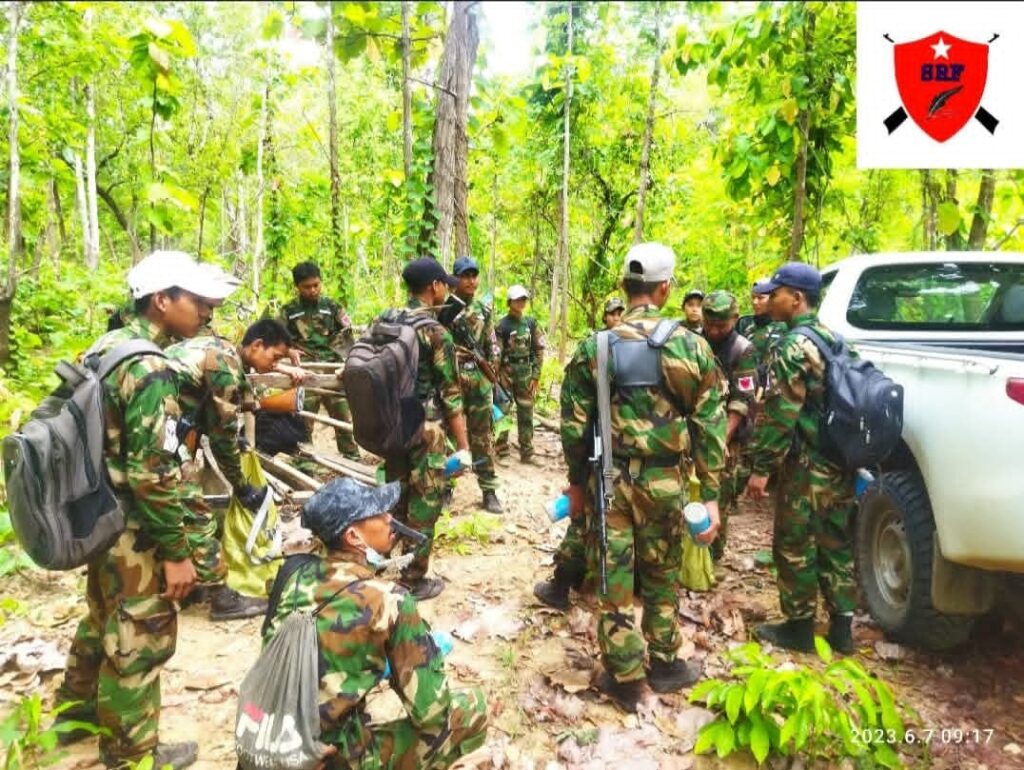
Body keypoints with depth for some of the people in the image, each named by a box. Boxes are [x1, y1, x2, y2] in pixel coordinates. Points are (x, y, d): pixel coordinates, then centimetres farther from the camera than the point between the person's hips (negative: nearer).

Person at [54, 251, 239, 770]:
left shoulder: (105, 346, 4)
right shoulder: (149, 369, -26)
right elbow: (153, 474, -27)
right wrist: (177, 551, -19)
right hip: (132, 530, -9)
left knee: (102, 620, 27)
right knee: (138, 640, 8)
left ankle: (77, 715, 47)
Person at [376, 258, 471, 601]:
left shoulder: (383, 321, 4)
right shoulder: (435, 332, -16)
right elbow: (450, 395, -15)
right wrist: (463, 446, -10)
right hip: (424, 432, -7)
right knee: (423, 506, 6)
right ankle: (414, 582, 16)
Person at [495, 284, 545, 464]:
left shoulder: (531, 323, 5)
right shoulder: (502, 325, -7)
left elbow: (539, 350, 5)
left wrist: (536, 376, -1)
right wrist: (498, 377, -11)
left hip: (526, 372, 3)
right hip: (506, 372, -3)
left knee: (526, 413, 6)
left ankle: (527, 452, 13)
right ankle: (502, 451, 13)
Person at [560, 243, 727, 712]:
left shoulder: (594, 347, -4)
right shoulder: (690, 346, -5)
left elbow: (574, 423, -1)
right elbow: (710, 426, -4)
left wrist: (576, 481, 11)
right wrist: (711, 494, 3)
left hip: (608, 477, 0)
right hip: (662, 478, 0)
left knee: (613, 580, 10)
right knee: (661, 577, 18)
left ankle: (627, 680, 21)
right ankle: (665, 666, 34)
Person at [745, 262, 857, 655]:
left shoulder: (793, 347, -17)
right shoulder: (833, 339, 11)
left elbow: (779, 415, -21)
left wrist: (761, 468, -15)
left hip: (806, 466, -9)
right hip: (840, 463, 9)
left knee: (794, 547, 5)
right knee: (835, 544, 15)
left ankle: (799, 627, 17)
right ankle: (841, 627, 24)